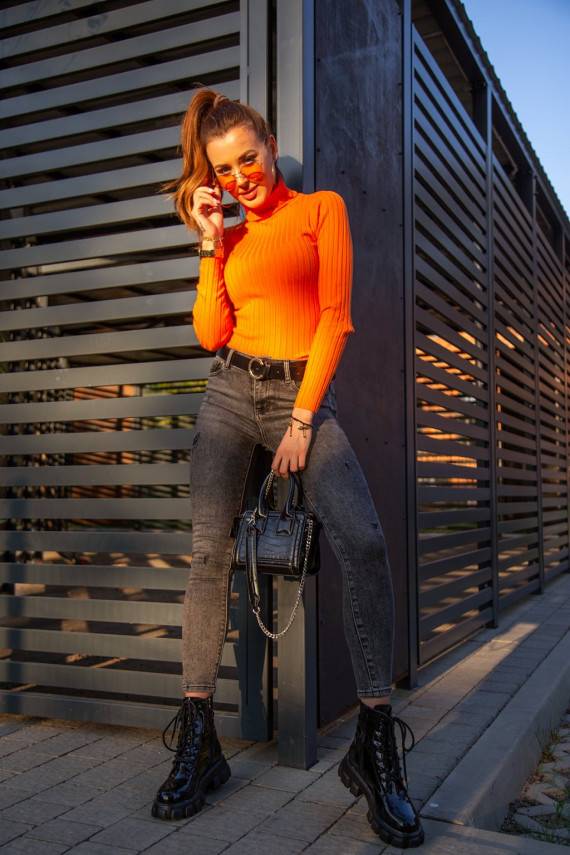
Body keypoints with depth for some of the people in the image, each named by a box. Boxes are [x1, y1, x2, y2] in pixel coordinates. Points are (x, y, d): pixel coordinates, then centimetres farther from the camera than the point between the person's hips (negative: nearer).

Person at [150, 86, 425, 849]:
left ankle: (375, 745, -16)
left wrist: (302, 419, -10)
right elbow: (211, 334, 6)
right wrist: (212, 244, 1)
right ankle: (197, 742, -2)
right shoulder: (229, 234, 17)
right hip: (230, 393, 4)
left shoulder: (321, 209, 7)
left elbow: (334, 317, -3)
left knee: (363, 541, -24)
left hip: (304, 392, -3)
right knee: (210, 552, -10)